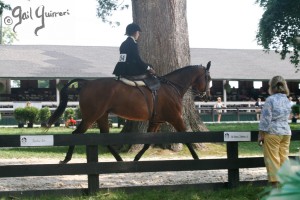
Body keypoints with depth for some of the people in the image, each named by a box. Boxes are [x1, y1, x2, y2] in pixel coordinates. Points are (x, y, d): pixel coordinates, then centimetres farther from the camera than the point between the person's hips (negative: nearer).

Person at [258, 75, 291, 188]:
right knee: (284, 158, 10)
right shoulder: (286, 100, 8)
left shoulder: (270, 99, -12)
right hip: (286, 132, 6)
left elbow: (266, 119, -13)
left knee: (272, 159, -1)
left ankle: (274, 185, 0)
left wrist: (261, 134, -8)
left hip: (272, 132, -6)